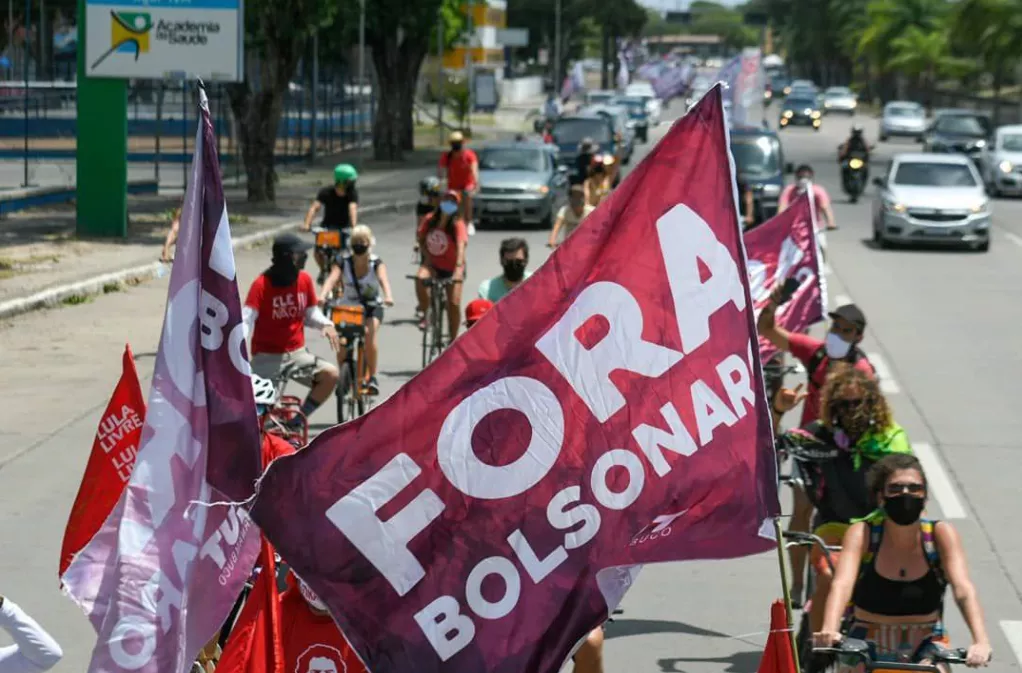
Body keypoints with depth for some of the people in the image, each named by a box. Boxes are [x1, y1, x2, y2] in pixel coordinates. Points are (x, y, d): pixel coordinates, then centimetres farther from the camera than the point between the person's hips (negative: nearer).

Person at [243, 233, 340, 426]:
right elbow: (247, 318, -21)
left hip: (296, 353, 4)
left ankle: (296, 422, -2)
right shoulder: (262, 284, -14)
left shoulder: (304, 280, 0)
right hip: (267, 356, -4)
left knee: (331, 374, -16)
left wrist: (326, 324, -10)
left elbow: (311, 312, 11)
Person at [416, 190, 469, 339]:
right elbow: (420, 238, 5)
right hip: (432, 264, 2)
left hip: (451, 267, -2)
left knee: (454, 304, -8)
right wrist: (427, 257, -9)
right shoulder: (429, 220, -8)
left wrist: (459, 268, -44)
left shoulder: (458, 224, -18)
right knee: (420, 278, -33)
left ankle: (453, 340, 9)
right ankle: (423, 312, -11)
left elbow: (461, 246, -30)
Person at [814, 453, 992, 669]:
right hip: (868, 647, 0)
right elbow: (842, 584, -29)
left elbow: (963, 589, -24)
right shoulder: (862, 534, -14)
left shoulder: (940, 534, -12)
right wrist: (829, 631, -48)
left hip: (924, 647, 0)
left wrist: (981, 641, -42)